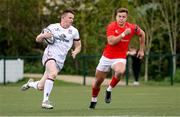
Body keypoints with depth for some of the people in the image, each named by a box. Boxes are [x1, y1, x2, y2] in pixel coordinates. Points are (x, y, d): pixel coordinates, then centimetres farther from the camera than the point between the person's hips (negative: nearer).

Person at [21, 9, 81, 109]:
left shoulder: (74, 31, 8)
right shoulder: (52, 27, 3)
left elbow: (78, 46, 17)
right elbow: (38, 39, 11)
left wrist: (75, 52, -6)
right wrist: (44, 35, -12)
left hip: (60, 60, 3)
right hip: (50, 55, -3)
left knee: (41, 87, 1)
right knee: (53, 73, -36)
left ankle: (31, 84, 37)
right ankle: (45, 101, -31)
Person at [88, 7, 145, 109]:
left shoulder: (132, 27, -6)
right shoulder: (111, 26, -12)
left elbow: (142, 34, 15)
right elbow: (111, 42, -25)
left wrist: (141, 50, 16)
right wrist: (124, 34, -30)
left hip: (120, 58, 0)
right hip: (107, 57, 0)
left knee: (120, 71, -36)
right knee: (98, 81, 10)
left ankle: (109, 90, -12)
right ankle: (94, 100, 37)